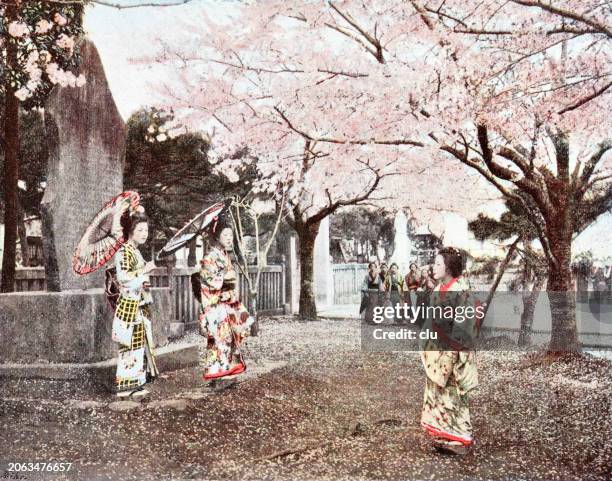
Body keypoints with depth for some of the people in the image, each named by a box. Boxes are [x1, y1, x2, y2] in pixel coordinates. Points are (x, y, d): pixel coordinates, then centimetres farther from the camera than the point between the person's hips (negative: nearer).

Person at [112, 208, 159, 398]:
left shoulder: (136, 252, 16)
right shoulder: (124, 252, -11)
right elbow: (123, 278, -22)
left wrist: (144, 283, 12)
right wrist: (144, 270, -19)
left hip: (139, 306, 9)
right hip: (129, 306, -9)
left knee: (139, 344, 11)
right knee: (131, 345, -6)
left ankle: (135, 383, 18)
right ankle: (127, 385, 0)